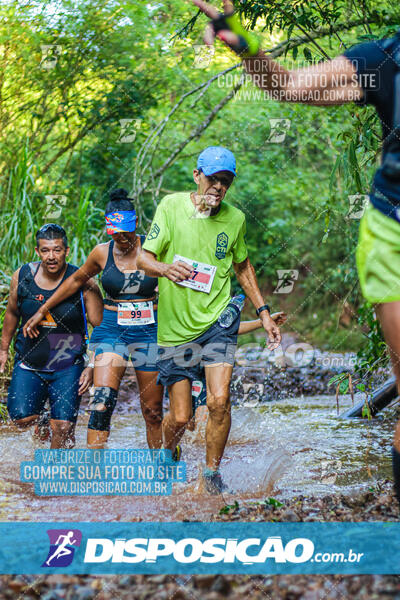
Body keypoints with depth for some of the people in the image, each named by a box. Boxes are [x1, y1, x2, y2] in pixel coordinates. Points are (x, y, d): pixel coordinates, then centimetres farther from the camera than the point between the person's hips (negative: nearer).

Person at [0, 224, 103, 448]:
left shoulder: (84, 284, -10)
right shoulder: (22, 277, -2)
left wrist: (92, 366, -9)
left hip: (68, 368, -2)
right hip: (29, 364, 2)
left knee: (63, 428, -9)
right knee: (22, 418, -10)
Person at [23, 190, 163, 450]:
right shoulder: (102, 253, 2)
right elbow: (76, 280, 18)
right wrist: (42, 311, 22)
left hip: (149, 331, -1)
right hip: (112, 329, 1)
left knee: (153, 411, 6)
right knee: (103, 400, -18)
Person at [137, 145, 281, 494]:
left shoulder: (235, 218, 3)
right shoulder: (172, 206, -5)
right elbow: (144, 259, -6)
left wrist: (263, 312, 14)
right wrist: (164, 268, -29)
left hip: (218, 319, 1)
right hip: (175, 325, -1)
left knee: (219, 400, -17)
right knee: (181, 417, 1)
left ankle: (212, 474, 5)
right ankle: (167, 455, 36)